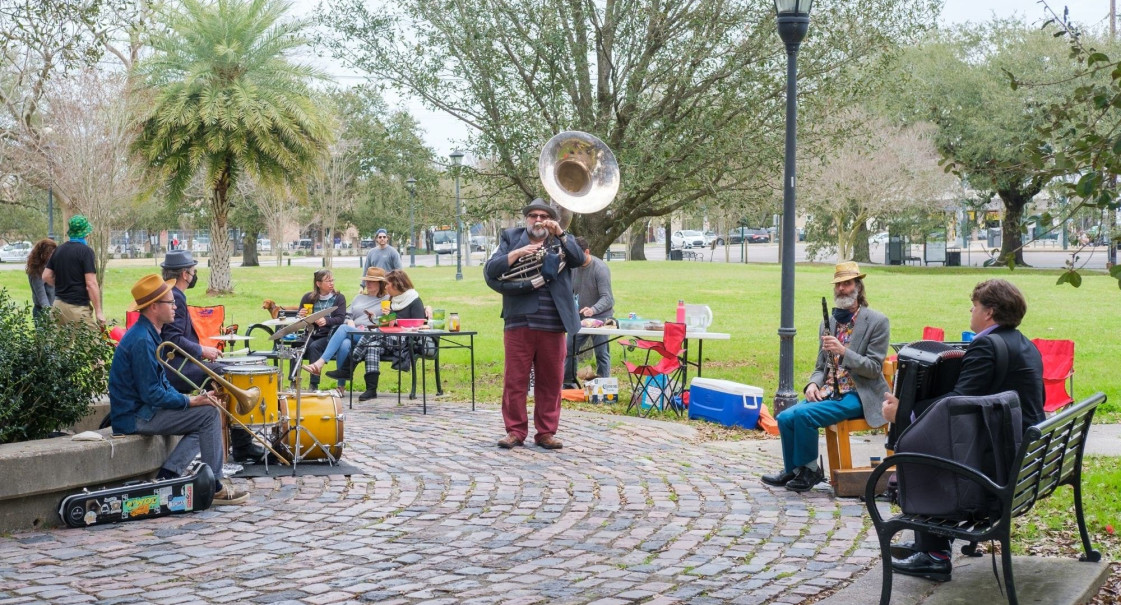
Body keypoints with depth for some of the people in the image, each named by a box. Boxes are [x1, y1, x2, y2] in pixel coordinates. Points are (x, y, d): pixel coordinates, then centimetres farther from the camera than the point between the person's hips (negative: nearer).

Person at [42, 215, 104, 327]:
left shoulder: (59, 250, 10)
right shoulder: (85, 251, -11)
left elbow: (46, 277, 13)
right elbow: (91, 284, -16)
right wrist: (98, 311, -13)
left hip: (59, 304, 7)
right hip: (78, 307, -7)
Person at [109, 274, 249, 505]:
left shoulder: (149, 334, 12)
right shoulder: (141, 341, -21)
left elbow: (162, 385, 16)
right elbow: (152, 395, -23)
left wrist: (193, 398, 3)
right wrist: (191, 401, -15)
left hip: (142, 410, 10)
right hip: (134, 417, -10)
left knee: (202, 424, 12)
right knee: (209, 414, -13)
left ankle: (166, 477, 0)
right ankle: (214, 487, -7)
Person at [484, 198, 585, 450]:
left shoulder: (563, 240, 14)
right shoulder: (510, 238, 11)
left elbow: (579, 259, -6)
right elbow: (491, 271, 0)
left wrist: (559, 234, -15)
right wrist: (517, 253, -12)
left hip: (553, 324, 1)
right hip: (519, 321, -1)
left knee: (551, 381, 5)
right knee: (515, 379, 1)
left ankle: (546, 432, 14)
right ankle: (515, 431, 10)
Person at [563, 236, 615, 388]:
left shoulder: (601, 269, -18)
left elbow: (607, 298, -23)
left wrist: (593, 309, -41)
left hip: (600, 317, -6)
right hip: (579, 317, 6)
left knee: (602, 354, -3)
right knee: (569, 349, 5)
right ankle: (569, 383, 17)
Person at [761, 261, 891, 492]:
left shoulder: (877, 321, -4)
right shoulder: (829, 323, 15)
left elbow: (874, 369, -9)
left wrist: (842, 351, -21)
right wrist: (812, 384, -4)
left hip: (857, 396, -6)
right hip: (828, 392, 6)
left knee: (804, 414, -27)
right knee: (785, 418, -17)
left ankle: (810, 470, -7)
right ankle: (794, 470, 0)